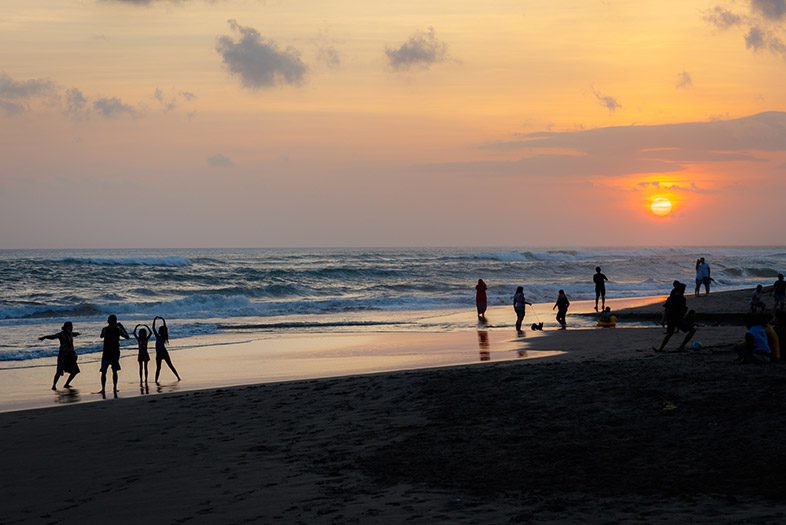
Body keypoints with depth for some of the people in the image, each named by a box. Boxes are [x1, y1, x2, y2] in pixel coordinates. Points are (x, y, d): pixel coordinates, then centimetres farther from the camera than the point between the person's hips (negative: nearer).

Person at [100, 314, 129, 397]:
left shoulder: (105, 329, -4)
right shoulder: (118, 329, -3)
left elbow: (101, 336, 17)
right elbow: (127, 336, 11)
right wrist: (122, 327, 16)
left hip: (106, 353, -2)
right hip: (115, 353, 2)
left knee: (103, 372, 3)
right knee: (114, 371, 15)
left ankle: (103, 389, -9)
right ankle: (115, 389, 12)